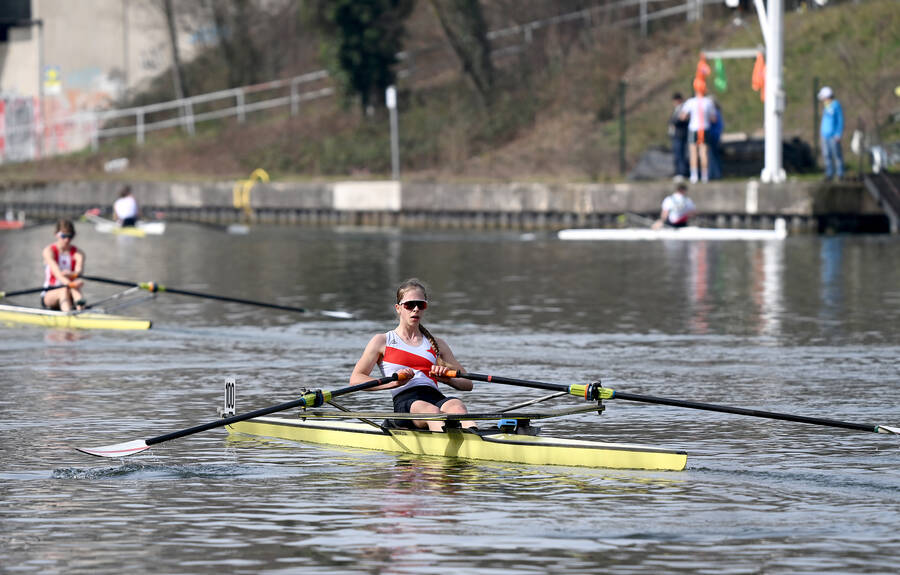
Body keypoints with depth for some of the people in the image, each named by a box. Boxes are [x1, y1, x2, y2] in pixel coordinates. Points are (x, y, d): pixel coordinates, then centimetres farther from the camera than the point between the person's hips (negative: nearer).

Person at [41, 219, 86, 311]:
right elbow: (55, 269, -25)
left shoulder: (78, 253, 2)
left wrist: (73, 274, -47)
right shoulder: (49, 251, -6)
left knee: (75, 288, -32)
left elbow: (79, 270, -20)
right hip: (49, 295, -2)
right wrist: (68, 283, -46)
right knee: (64, 290, -35)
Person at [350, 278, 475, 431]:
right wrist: (394, 382, -12)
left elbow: (467, 384, 25)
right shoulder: (382, 341, 18)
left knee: (457, 406, -34)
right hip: (404, 401, -3)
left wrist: (447, 379, 0)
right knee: (431, 410, -39)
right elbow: (355, 379, 4)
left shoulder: (436, 344, 29)